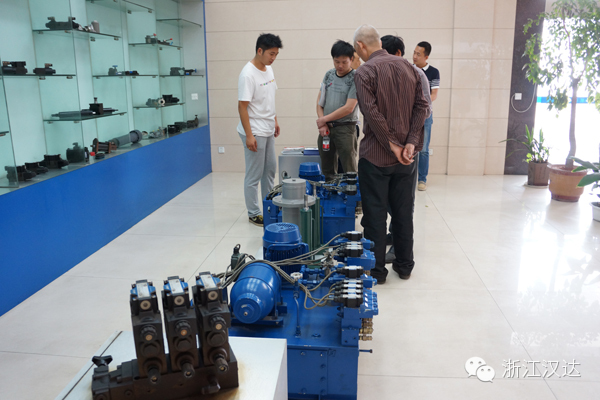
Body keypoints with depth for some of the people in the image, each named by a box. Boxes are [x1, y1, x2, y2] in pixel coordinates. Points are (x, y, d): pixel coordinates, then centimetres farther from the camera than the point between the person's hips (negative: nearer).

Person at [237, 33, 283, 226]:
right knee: (254, 175, 0)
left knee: (270, 169, 18)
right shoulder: (248, 74, -19)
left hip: (268, 131, 9)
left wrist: (275, 120, 19)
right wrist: (249, 135, -22)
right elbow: (242, 106, -20)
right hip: (255, 132, -9)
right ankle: (254, 214, 13)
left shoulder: (268, 69, 8)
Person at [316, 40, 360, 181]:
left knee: (349, 171, -5)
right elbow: (320, 100, 12)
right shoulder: (329, 74, 10)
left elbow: (348, 108, -14)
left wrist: (324, 119, -7)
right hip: (326, 127, 6)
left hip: (345, 128, -5)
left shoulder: (355, 78, -8)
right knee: (327, 171, 13)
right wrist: (322, 124, -2)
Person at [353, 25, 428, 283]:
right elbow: (422, 106, 1)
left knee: (375, 215, 5)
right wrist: (411, 143, -5)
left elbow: (372, 113, -20)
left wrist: (392, 145, -14)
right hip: (406, 156, 6)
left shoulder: (365, 72, -11)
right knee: (404, 212, 15)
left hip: (376, 156, -5)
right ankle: (404, 266, 27)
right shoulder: (408, 67, 7)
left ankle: (377, 271, 14)